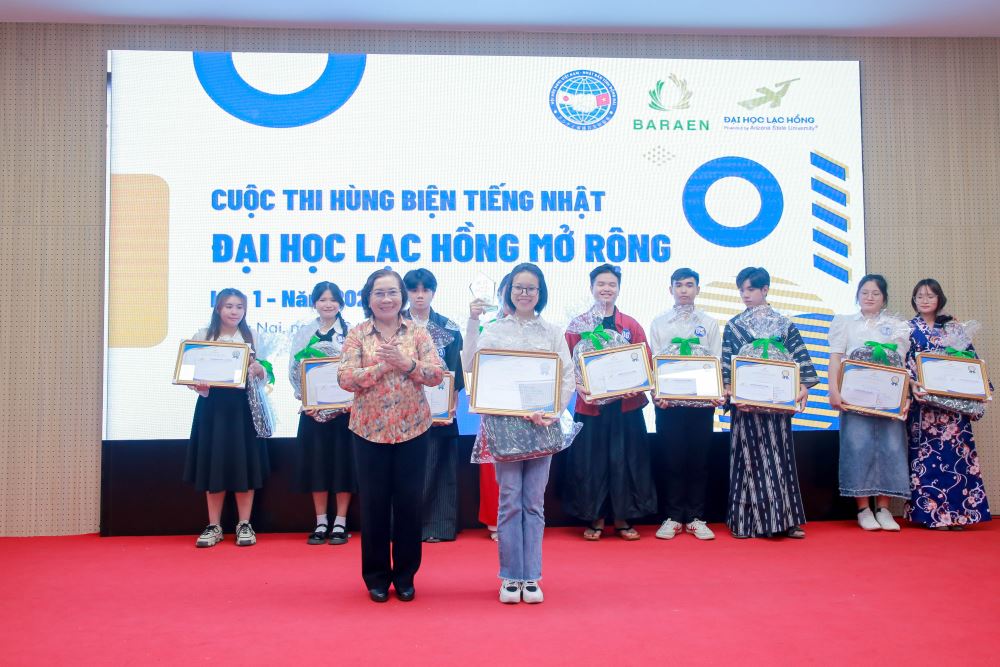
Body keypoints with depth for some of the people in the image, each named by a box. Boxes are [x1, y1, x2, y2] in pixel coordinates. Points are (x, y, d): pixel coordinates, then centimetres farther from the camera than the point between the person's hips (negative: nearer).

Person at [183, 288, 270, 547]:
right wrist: (198, 385, -20)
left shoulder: (252, 337, 7)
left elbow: (265, 375, 7)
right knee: (213, 464, 3)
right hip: (212, 405, 0)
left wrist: (259, 370, -15)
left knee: (243, 464, 1)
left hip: (243, 406, 0)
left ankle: (244, 525, 11)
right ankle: (214, 526, 13)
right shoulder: (202, 336, 5)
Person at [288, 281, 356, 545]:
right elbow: (294, 370, 5)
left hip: (344, 408, -2)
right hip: (313, 410, 2)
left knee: (342, 462, 1)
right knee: (316, 463, 5)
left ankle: (340, 523, 11)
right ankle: (321, 523, 15)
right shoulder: (303, 334, 8)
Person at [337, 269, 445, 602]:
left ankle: (405, 575, 21)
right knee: (374, 503, 6)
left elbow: (437, 373, -6)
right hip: (370, 429, 0)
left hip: (412, 428, 1)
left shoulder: (418, 332, 2)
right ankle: (376, 576, 20)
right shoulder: (357, 334, 1)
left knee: (409, 502, 6)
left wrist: (406, 364, -21)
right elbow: (345, 378, -9)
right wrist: (381, 366, -20)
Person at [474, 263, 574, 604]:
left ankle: (531, 576, 11)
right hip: (504, 422, -1)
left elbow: (568, 376, 7)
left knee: (534, 501, 5)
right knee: (510, 500, -1)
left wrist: (553, 411, -9)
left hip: (543, 424, 2)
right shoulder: (493, 331, 6)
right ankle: (510, 576, 8)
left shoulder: (553, 332, 11)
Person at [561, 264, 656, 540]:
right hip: (590, 405, -1)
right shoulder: (578, 325, 3)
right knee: (591, 461, 3)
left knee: (625, 460, 4)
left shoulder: (632, 326, 6)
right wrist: (581, 389, -15)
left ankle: (622, 517, 17)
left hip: (626, 405, 1)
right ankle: (595, 518, 16)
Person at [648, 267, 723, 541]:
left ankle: (695, 518, 14)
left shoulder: (709, 323, 9)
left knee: (698, 460, 4)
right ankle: (672, 517, 13)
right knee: (672, 460, 3)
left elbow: (716, 362, 5)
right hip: (669, 402, 0)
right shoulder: (659, 323, 8)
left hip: (701, 401, 1)